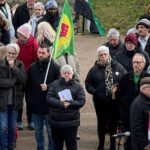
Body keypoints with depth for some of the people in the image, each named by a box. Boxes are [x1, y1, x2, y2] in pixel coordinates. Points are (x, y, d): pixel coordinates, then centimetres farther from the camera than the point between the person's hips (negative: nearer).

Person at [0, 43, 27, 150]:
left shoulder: (20, 65, 4)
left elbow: (23, 79, -10)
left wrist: (13, 67, -16)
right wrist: (13, 82, -14)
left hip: (15, 101, 4)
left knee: (12, 127, 14)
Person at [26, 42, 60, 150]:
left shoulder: (54, 67, -6)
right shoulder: (32, 68, 6)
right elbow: (28, 85, 13)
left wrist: (48, 87, -18)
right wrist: (29, 99, 7)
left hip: (49, 105, -4)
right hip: (35, 105, 4)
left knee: (51, 131, 3)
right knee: (38, 131, 14)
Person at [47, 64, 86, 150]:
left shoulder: (77, 86, 2)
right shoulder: (54, 84, 6)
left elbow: (81, 101, -6)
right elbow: (49, 98, -5)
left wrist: (68, 103, -16)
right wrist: (61, 103, -19)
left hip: (71, 122, -2)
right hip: (56, 121, 2)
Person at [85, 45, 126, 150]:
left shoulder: (118, 67, -2)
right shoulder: (94, 69, 1)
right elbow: (88, 83, 6)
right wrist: (95, 92, -9)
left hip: (114, 101, -1)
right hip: (100, 101, 1)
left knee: (113, 122, 9)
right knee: (101, 123, 11)